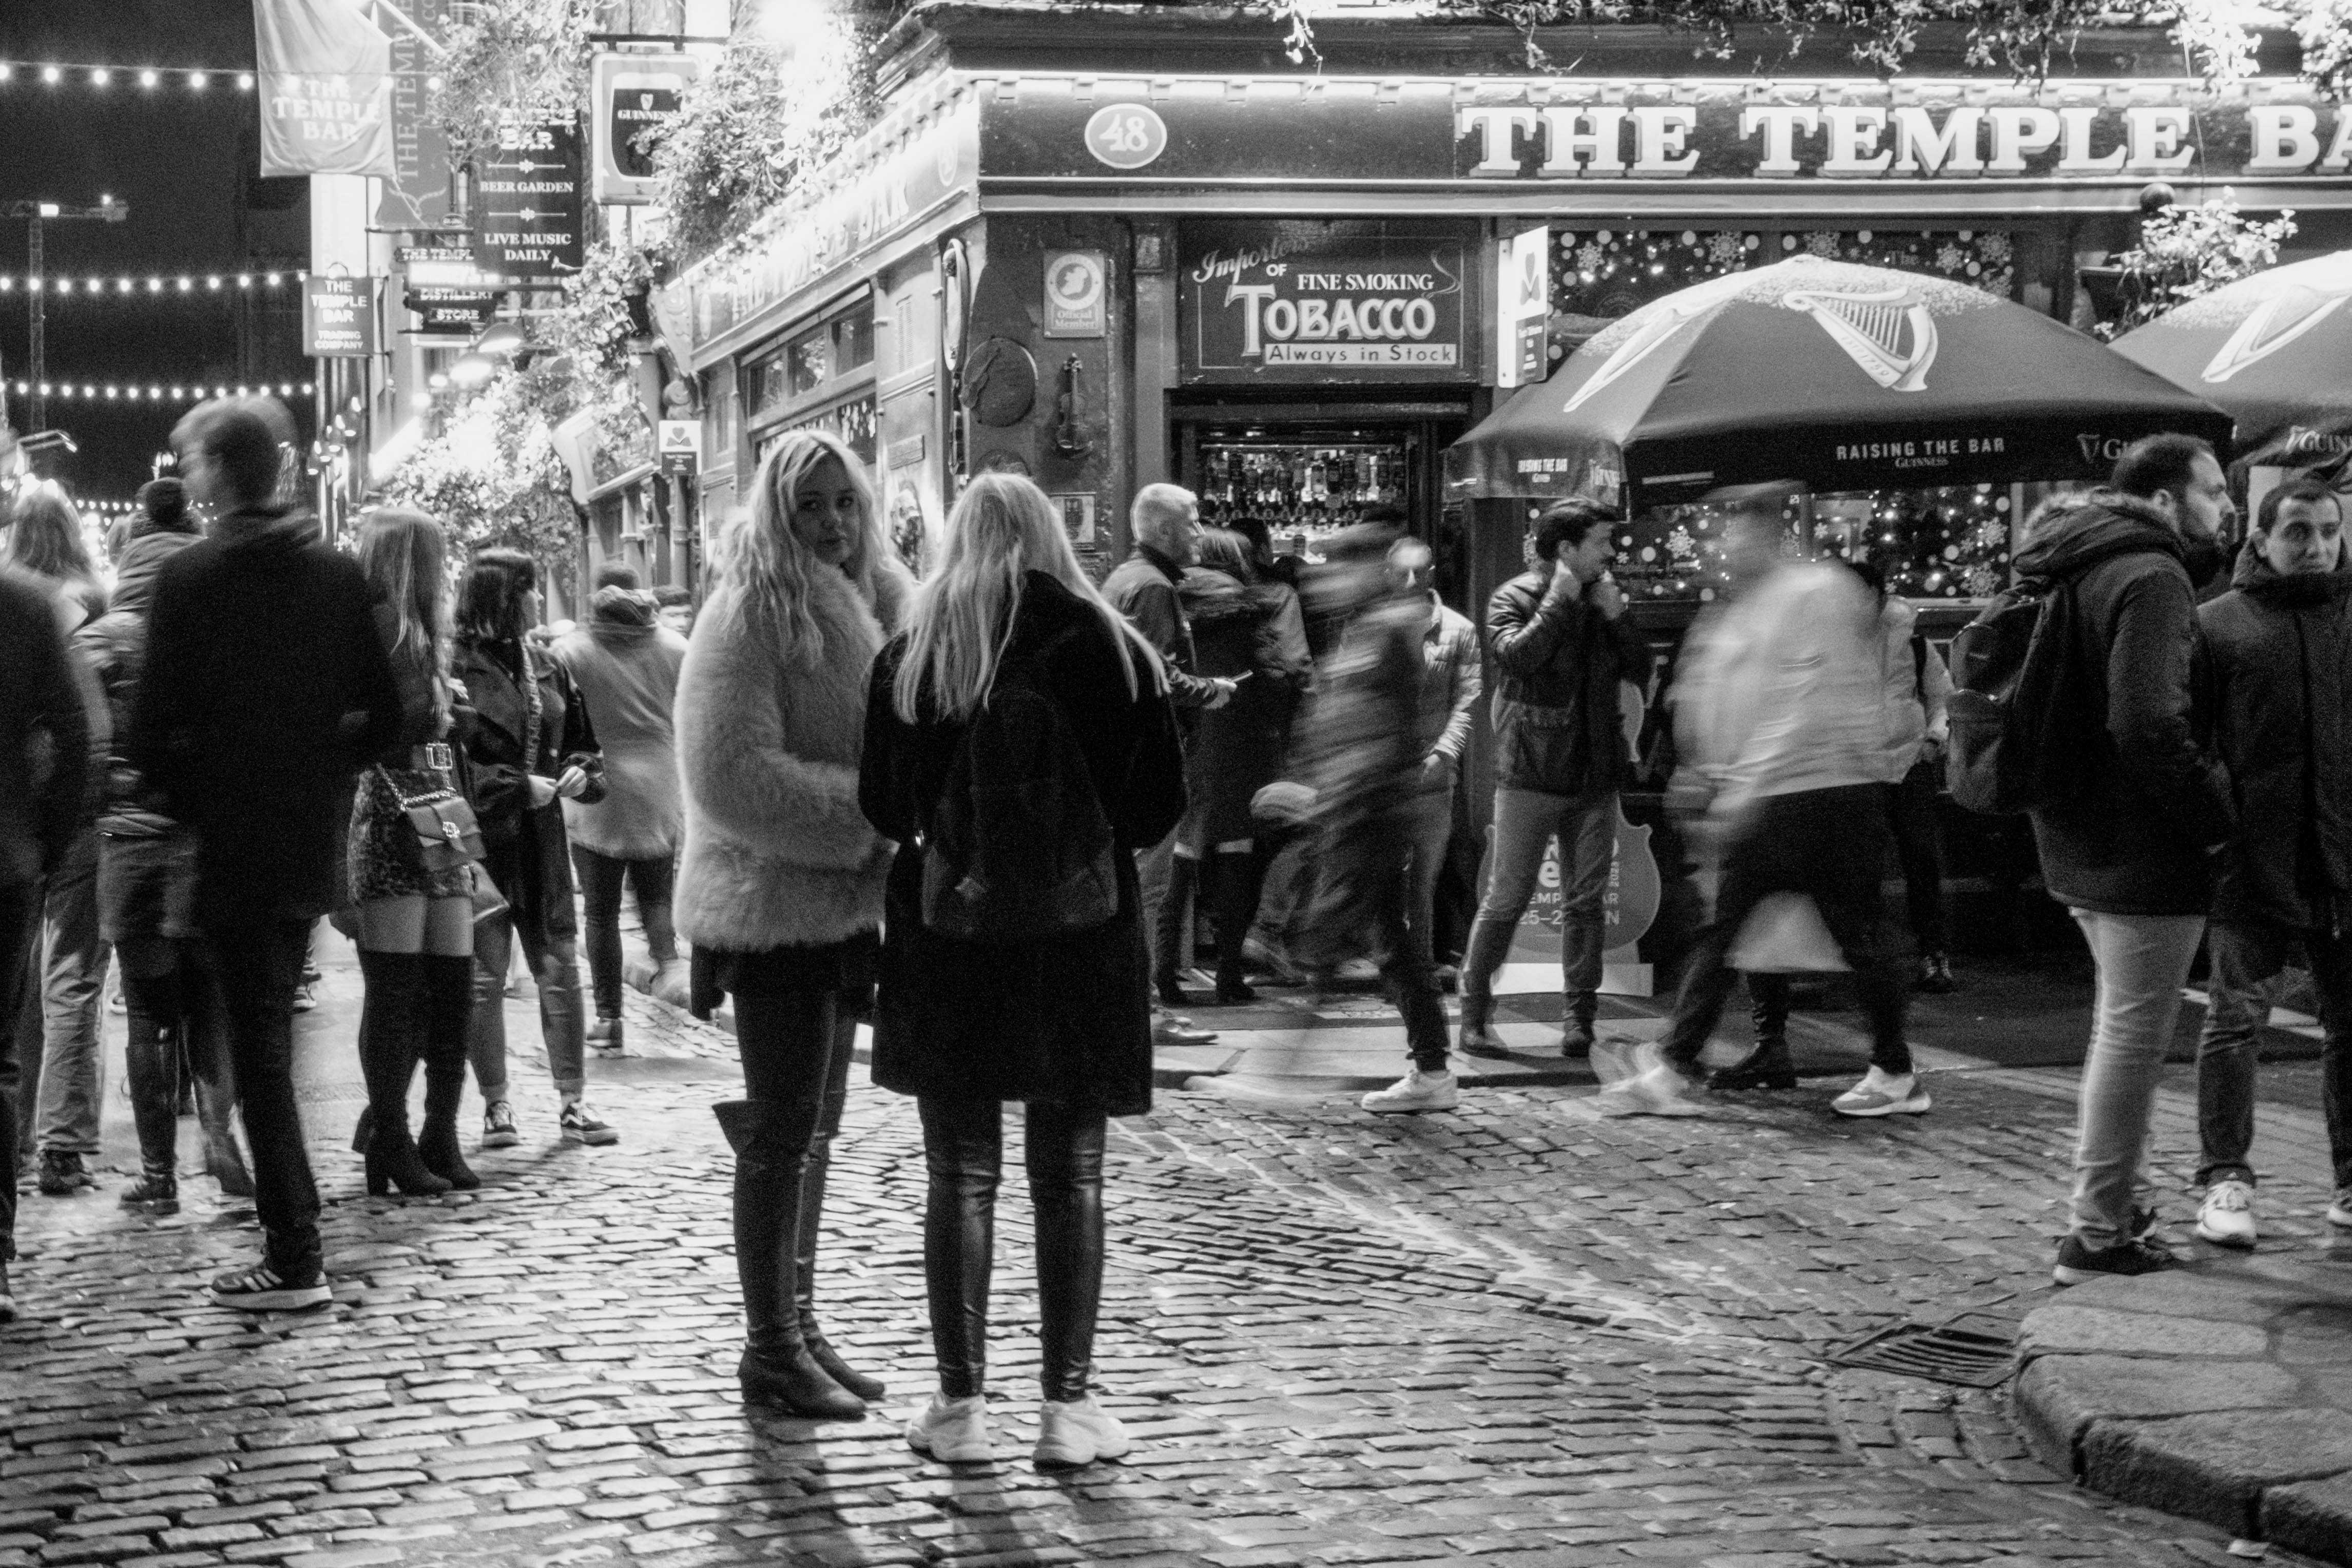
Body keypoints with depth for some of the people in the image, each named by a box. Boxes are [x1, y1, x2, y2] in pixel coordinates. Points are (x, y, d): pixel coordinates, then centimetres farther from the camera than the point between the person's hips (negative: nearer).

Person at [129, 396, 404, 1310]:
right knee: (271, 1032, 21)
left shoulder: (190, 579, -12)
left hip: (231, 844, -5)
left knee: (256, 1041, -1)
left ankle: (294, 1260, -2)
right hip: (314, 840, 5)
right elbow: (383, 715, 3)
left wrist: (184, 799, 2)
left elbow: (153, 726, -14)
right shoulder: (340, 576, 3)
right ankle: (288, 1227, 26)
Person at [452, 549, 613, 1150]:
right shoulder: (457, 671, -10)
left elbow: (582, 741, 19)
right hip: (482, 843, -5)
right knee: (485, 976, 2)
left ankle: (573, 1103, 12)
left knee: (561, 970, 5)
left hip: (542, 837, 5)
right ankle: (496, 1106, 12)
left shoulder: (547, 669, 10)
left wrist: (580, 773, -3)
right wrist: (520, 787, -18)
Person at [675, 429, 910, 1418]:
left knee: (814, 1125, 15)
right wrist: (866, 816, -22)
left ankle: (797, 1325, 24)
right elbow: (732, 775, -23)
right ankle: (771, 1350, 5)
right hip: (774, 904, -8)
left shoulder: (867, 604, 12)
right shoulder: (752, 613, -15)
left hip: (843, 900, 9)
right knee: (783, 1132, -3)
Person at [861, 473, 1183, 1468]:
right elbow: (1162, 805, -1)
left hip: (950, 929, 0)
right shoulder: (1108, 647, -3)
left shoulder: (910, 656, -3)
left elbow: (883, 809, 1)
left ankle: (960, 1405, 7)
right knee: (1070, 1178, 8)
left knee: (962, 1176, 7)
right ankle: (1068, 1405, 8)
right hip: (1084, 931, 0)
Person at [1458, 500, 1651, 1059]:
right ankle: (1475, 1016, 5)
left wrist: (1615, 618, -5)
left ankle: (1580, 1018, 10)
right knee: (1508, 898, -3)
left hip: (1595, 777, 5)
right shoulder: (1514, 598, -4)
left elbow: (1642, 672, 8)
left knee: (1586, 903, 5)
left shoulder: (1603, 599, 12)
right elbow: (1516, 656, -23)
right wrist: (1560, 599, -16)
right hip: (1530, 776, -5)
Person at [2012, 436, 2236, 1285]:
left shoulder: (2084, 569, 14)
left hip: (2079, 841, 10)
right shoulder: (2152, 579, -17)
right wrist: (2215, 810, -18)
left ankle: (2110, 1204, 31)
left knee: (2121, 1020, 22)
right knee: (2135, 1032, -3)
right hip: (2144, 848, -10)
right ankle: (2098, 1234, 0)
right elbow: (2149, 724, -28)